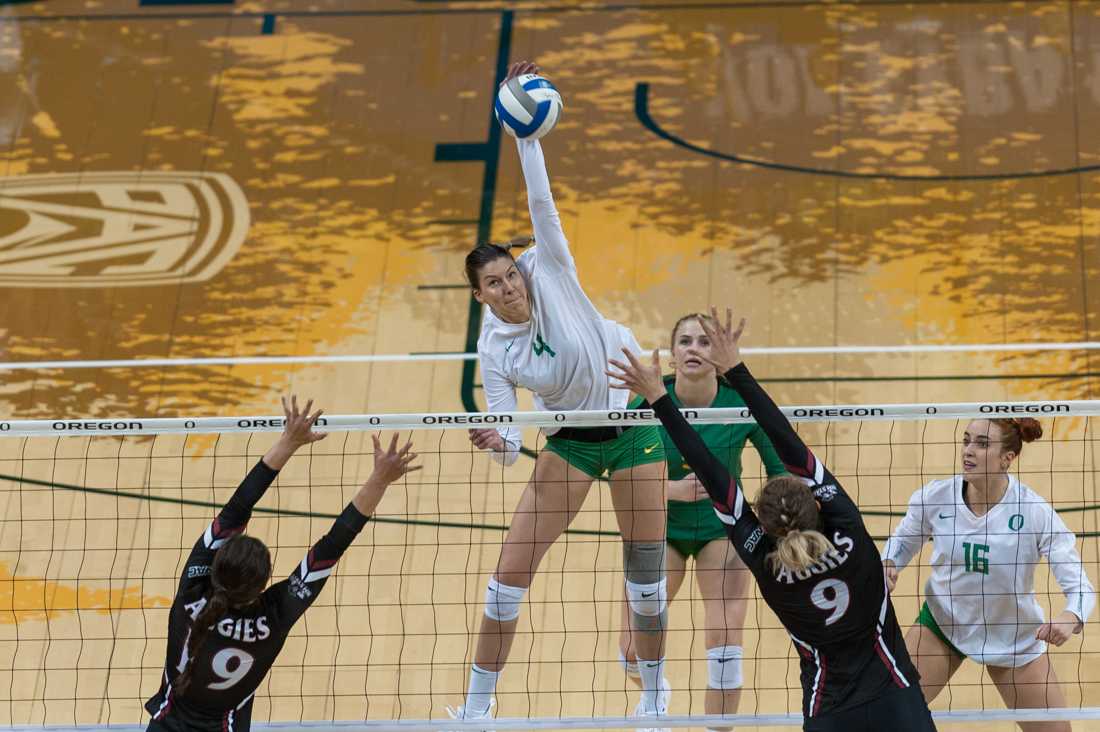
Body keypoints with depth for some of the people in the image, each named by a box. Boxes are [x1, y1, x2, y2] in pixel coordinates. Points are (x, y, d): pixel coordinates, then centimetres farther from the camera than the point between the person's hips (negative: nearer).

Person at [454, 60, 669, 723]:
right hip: (572, 440, 1)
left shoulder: (549, 272, -16)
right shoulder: (494, 351, -12)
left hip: (634, 423, -1)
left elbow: (541, 199, -25)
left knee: (646, 566, 1)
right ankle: (479, 700, 5)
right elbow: (509, 435, -15)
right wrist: (500, 442, -38)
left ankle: (655, 690, 23)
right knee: (513, 565, -6)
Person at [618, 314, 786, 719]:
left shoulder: (742, 404, -19)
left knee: (724, 645, -18)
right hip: (661, 528, 1)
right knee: (634, 654, -1)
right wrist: (672, 490, -29)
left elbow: (780, 469, -7)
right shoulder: (647, 404, -19)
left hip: (722, 527, -1)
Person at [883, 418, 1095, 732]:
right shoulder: (934, 497, -18)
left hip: (1014, 637, -1)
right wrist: (887, 565, -20)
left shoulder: (1035, 512, -25)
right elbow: (902, 542, 3)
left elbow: (1079, 587, -24)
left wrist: (1071, 618, -46)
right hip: (942, 623, 1)